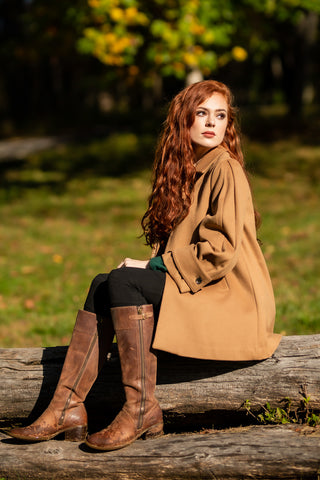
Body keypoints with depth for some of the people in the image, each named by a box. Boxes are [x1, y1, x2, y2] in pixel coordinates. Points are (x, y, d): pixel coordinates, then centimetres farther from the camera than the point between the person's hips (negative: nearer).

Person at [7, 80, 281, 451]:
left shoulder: (225, 168, -11)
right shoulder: (185, 169, 16)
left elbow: (222, 248, -19)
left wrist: (154, 265, -12)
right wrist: (154, 265, 0)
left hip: (228, 296, -8)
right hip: (195, 284, 8)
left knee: (124, 281, -22)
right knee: (102, 285, -7)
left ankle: (142, 408, -20)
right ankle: (67, 406, -13)